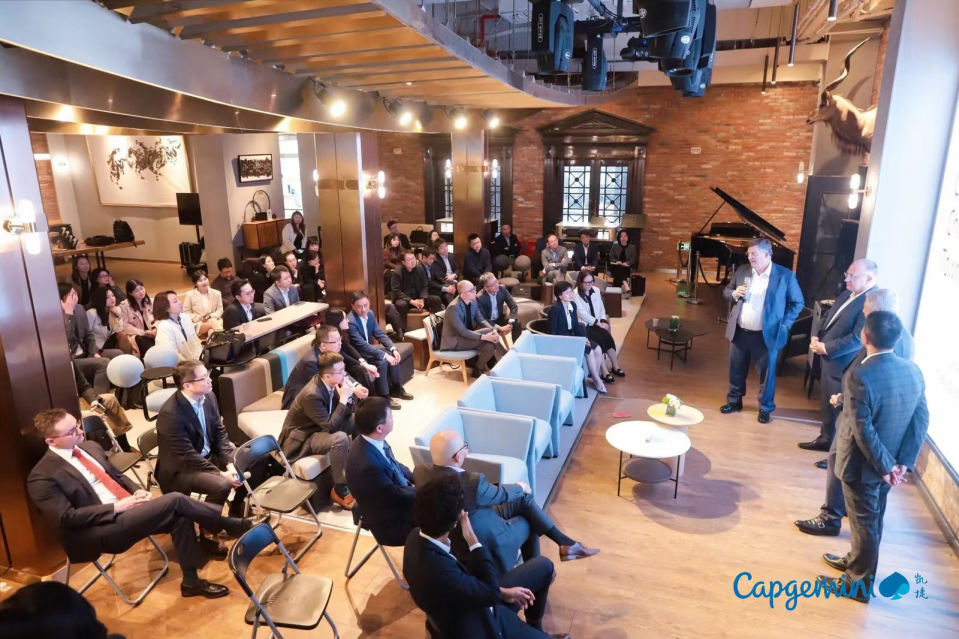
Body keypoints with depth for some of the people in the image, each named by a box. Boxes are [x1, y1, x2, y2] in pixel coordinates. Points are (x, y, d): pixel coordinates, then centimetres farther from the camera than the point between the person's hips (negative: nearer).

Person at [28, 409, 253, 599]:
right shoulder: (42, 477, -11)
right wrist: (116, 507, -20)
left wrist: (137, 491, 0)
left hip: (126, 509, 8)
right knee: (175, 500, -22)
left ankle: (191, 581, -3)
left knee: (179, 516, -18)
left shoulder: (90, 447, 12)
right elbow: (67, 517, -17)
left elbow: (117, 476, 20)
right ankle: (234, 526, -3)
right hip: (99, 530, -7)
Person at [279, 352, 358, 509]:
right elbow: (331, 427, -33)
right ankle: (340, 490, -16)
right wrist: (344, 398, -31)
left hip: (321, 427, 9)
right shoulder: (312, 395, -32)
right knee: (340, 438, -33)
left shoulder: (330, 384, -8)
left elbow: (347, 412, -1)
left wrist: (350, 396, -21)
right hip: (301, 438, -9)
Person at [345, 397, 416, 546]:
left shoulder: (370, 441, -10)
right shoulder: (368, 464, -37)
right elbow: (398, 496, -24)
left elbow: (395, 466, 9)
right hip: (391, 522, -8)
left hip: (396, 495, 8)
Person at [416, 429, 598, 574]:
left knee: (523, 499, 11)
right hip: (483, 547, -6)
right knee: (528, 522, 20)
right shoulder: (471, 482, -37)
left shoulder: (421, 471, -17)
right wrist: (520, 487, 6)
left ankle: (565, 543, 24)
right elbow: (500, 494, -16)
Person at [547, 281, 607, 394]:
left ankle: (596, 376, 6)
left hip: (571, 336, 8)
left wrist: (583, 337, -8)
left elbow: (576, 325, 10)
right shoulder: (555, 308, -22)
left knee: (597, 349, -7)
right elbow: (551, 332, -21)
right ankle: (597, 380, -4)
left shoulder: (573, 305, 3)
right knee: (589, 350, -19)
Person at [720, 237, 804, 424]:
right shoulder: (742, 270, 2)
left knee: (766, 373, 8)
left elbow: (797, 303, -1)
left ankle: (766, 408, 26)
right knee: (736, 370, 15)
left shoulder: (785, 275, -8)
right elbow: (726, 291, 12)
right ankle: (734, 401, 33)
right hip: (740, 332, 4)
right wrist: (734, 293, -11)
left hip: (766, 335, -3)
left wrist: (784, 325, -8)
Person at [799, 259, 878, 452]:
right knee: (826, 404, 22)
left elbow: (857, 339, -27)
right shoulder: (846, 295, 7)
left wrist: (826, 348, -20)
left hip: (844, 367, -9)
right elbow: (827, 316, 16)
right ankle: (826, 439, 40)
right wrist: (817, 337, -1)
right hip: (829, 361, 9)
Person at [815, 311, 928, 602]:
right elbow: (921, 421, -1)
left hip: (863, 464, -7)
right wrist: (903, 462, -1)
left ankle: (860, 584, 27)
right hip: (889, 463, 7)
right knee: (873, 519, 24)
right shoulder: (914, 371, -5)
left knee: (863, 522, 9)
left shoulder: (860, 376, -28)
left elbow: (863, 430, -25)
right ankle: (857, 561, 44)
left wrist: (885, 466, -13)